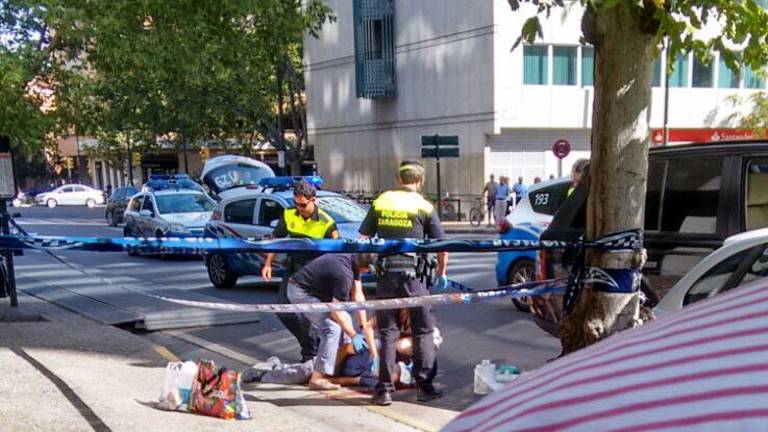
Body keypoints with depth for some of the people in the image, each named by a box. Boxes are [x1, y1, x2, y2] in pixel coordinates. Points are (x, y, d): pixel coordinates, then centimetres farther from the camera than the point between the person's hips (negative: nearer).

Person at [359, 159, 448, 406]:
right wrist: (441, 274, 14)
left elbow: (363, 239, 8)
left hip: (385, 274, 3)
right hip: (413, 275, -2)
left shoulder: (380, 202, 7)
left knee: (387, 332, 9)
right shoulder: (424, 207, -1)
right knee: (423, 332, 10)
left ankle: (384, 389, 9)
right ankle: (425, 386, 12)